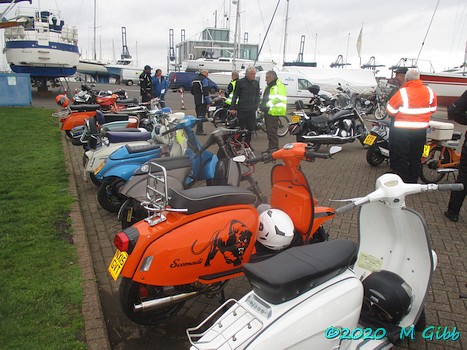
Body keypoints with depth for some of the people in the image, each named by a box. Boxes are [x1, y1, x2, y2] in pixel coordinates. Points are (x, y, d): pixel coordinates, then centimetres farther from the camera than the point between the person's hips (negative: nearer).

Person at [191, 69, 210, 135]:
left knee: (198, 114, 16)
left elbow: (192, 91, 21)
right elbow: (206, 92, -17)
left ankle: (199, 129, 22)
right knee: (201, 115, -7)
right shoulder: (204, 79, -11)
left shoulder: (194, 80, 16)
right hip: (202, 101, -9)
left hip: (196, 100, 9)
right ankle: (199, 130, -8)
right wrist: (208, 102, -15)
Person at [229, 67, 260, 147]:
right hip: (241, 109, -3)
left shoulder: (256, 83, 9)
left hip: (251, 110, 4)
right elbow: (235, 95, 0)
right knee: (240, 128, 2)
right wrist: (232, 107, -5)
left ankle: (247, 144, 20)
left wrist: (256, 106, 7)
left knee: (250, 128, 7)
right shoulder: (240, 82, -2)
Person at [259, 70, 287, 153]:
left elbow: (280, 99, -20)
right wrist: (262, 105, 14)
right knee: (269, 131, 14)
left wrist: (269, 106, -23)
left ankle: (274, 149, -7)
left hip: (273, 112, -10)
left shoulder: (279, 86, -10)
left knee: (272, 131, -11)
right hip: (268, 111, 10)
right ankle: (271, 148, 22)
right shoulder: (269, 86, 21)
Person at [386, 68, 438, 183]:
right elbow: (433, 109, 10)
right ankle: (413, 183, 23)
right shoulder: (429, 91, -2)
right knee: (416, 158, 15)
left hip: (402, 131, -4)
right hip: (421, 130, 4)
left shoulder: (402, 92, -15)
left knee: (401, 158, 6)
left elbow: (391, 110, -9)